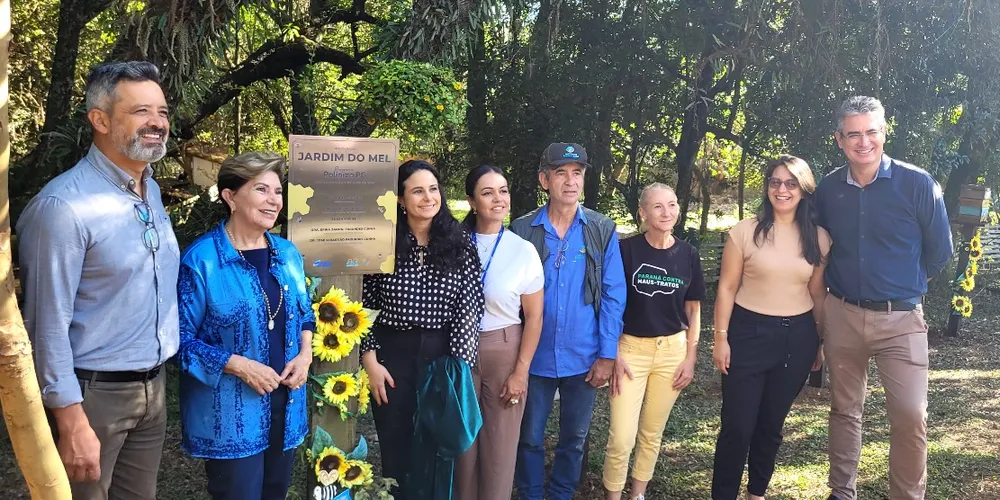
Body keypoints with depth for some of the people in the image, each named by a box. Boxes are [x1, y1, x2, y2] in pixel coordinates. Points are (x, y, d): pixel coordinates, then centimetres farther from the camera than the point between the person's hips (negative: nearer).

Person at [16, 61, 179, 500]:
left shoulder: (152, 190, 7)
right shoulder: (65, 205, -19)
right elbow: (49, 325, -18)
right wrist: (72, 422, -19)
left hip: (153, 386, 7)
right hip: (92, 393, -7)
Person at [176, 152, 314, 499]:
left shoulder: (287, 253, 4)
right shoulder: (201, 260, -15)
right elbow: (182, 338, -14)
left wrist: (305, 354, -3)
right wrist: (240, 366, -22)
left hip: (285, 404, 6)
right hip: (230, 414, -6)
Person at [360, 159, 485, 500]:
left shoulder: (460, 245, -2)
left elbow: (470, 309, -4)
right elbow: (364, 306, 1)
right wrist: (370, 361, -5)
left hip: (444, 355, 1)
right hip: (393, 355, 0)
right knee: (396, 447, 11)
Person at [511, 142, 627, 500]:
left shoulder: (603, 231, -4)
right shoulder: (522, 230, -5)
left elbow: (613, 295, -3)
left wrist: (607, 355, -6)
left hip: (584, 358, 1)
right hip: (534, 357, 0)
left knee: (574, 438, 16)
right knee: (529, 438, 12)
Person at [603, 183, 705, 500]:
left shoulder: (688, 254, 1)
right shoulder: (626, 250, -8)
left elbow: (693, 310, 8)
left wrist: (690, 357, 4)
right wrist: (613, 354, -8)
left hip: (673, 350, 3)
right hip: (631, 348, -3)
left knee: (652, 433, 13)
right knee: (621, 438, -5)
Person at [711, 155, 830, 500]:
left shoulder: (818, 238, 3)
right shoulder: (745, 231, -6)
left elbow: (817, 293, 9)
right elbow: (727, 288, -5)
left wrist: (822, 342, 11)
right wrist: (721, 338, -8)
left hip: (797, 338, 3)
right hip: (749, 333, -3)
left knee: (772, 423, 15)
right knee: (737, 425, -1)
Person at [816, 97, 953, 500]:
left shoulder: (918, 184, -10)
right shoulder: (827, 189, -2)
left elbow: (939, 251, 2)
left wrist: (902, 285, 11)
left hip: (900, 319, -2)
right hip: (842, 315, 3)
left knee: (910, 417, -5)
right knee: (844, 410, 13)